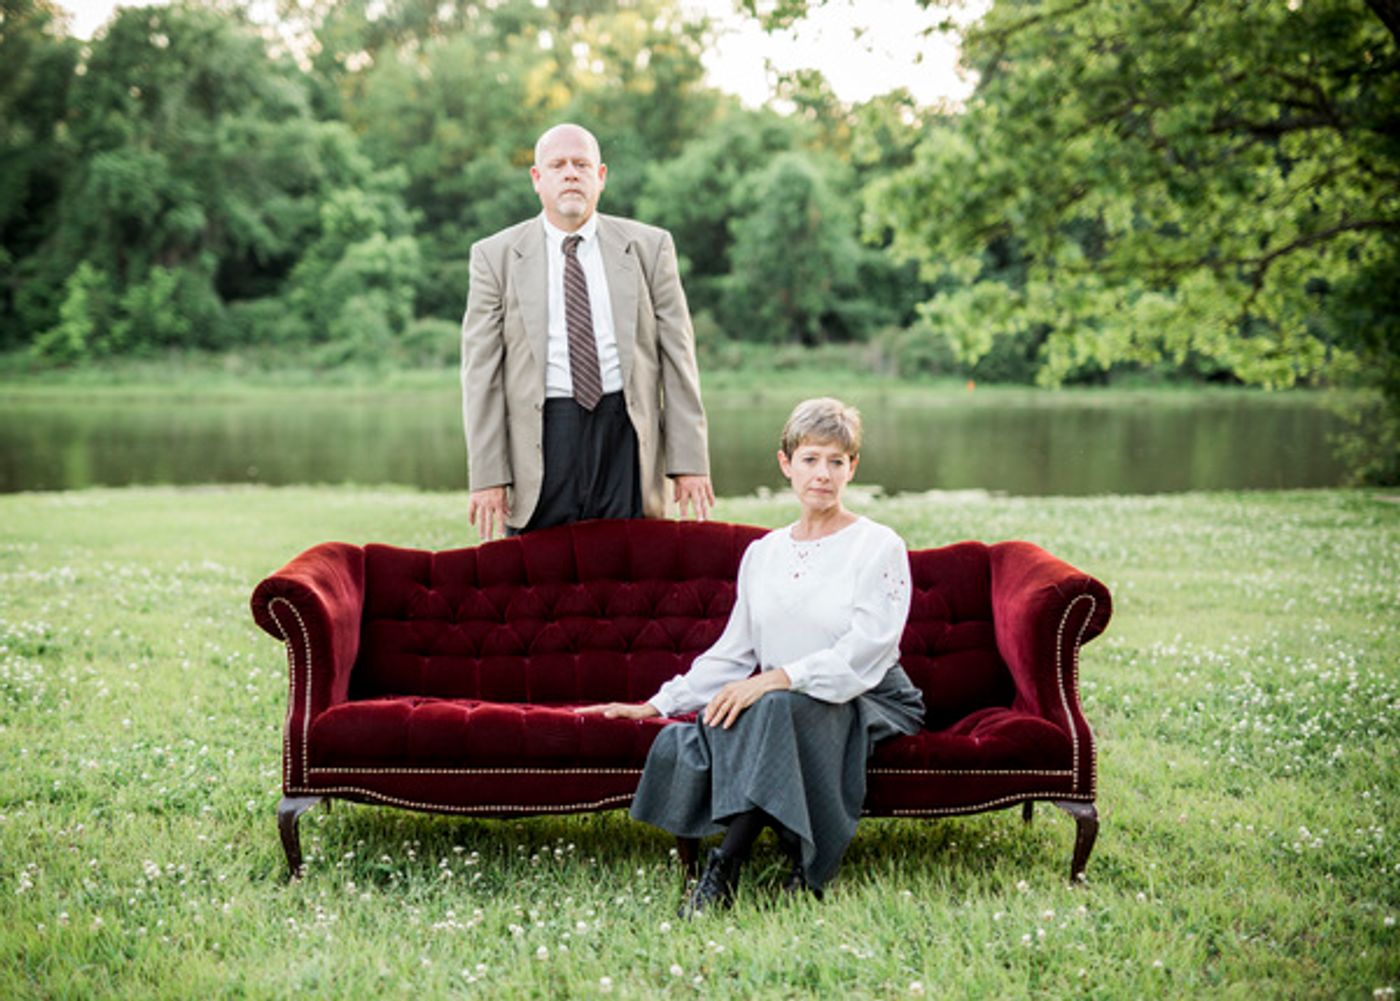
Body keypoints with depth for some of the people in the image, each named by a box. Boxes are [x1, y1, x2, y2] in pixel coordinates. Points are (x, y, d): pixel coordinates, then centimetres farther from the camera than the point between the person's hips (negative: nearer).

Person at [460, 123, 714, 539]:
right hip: (542, 439, -1)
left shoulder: (648, 247, 9)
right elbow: (481, 373, 3)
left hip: (626, 435, 1)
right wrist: (488, 476, -5)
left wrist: (690, 461, 1)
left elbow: (678, 356, 7)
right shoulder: (496, 255, 6)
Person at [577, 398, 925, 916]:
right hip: (778, 708, 5)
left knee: (777, 708, -38)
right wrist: (658, 704, 8)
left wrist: (778, 679, -25)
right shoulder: (762, 554, 16)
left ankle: (724, 867, -32)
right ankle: (801, 864, -25)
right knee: (677, 743, -25)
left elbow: (863, 657, -13)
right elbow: (731, 654, 18)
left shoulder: (879, 547, -1)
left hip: (869, 707, -5)